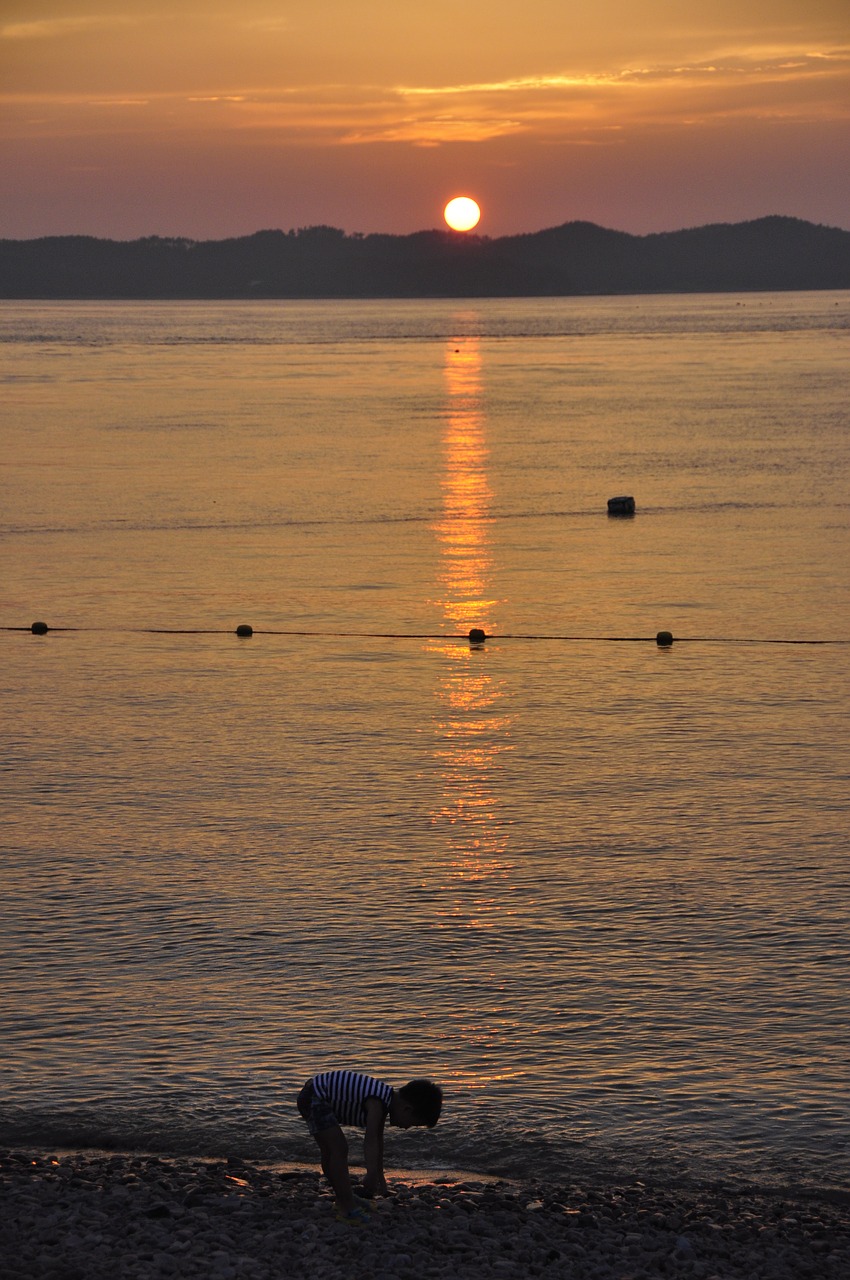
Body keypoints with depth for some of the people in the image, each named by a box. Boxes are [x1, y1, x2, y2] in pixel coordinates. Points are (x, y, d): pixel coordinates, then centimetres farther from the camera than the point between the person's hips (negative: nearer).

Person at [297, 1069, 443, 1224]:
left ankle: (344, 1197, 38)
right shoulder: (376, 1103, -23)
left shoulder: (387, 1100, 6)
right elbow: (370, 1140, -34)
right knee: (339, 1148, -16)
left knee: (330, 1151, 23)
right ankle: (347, 1208, -14)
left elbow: (378, 1140, 18)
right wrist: (372, 1175, -41)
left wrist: (380, 1175, 24)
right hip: (313, 1097, -11)